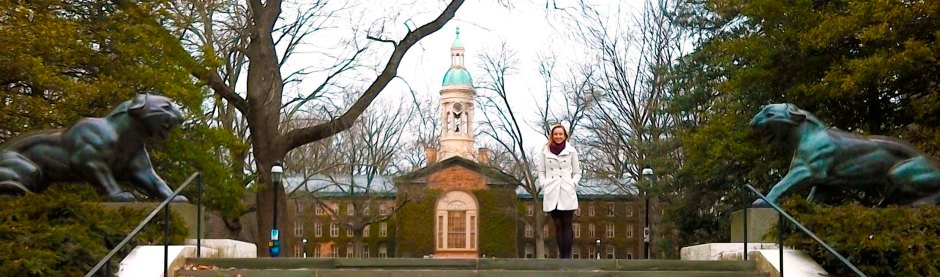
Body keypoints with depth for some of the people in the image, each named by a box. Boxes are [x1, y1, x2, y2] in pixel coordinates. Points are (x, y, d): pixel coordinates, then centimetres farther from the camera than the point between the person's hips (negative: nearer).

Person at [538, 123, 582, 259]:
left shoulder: (571, 151, 2)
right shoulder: (545, 151, 6)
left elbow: (577, 172, 7)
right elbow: (541, 171, 11)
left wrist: (573, 184, -7)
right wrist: (543, 185, -2)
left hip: (567, 193, -2)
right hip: (552, 194, 2)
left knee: (567, 225, -1)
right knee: (558, 225, 5)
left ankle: (567, 255, 1)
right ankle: (561, 255, 8)